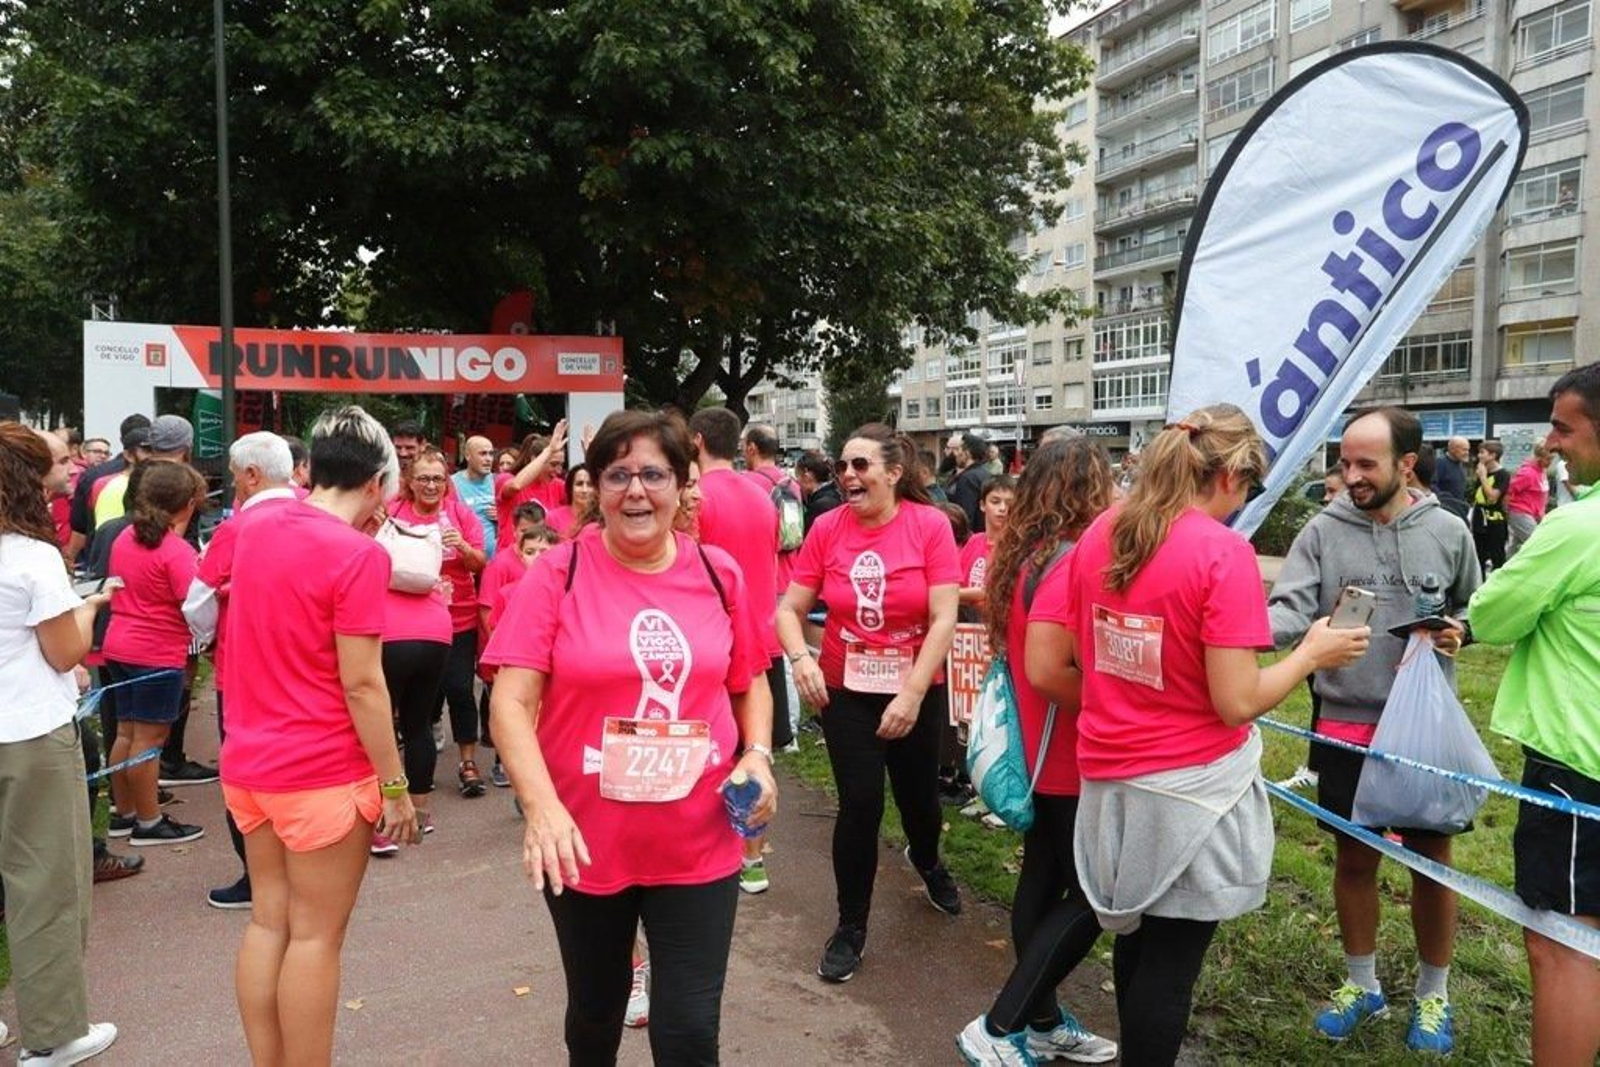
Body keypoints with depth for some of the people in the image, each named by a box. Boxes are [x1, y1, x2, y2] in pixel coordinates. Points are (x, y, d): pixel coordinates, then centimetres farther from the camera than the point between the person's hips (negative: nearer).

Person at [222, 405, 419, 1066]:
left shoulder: (254, 532, 5)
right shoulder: (359, 554, -17)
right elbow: (361, 685, -19)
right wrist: (395, 785, -11)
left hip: (248, 763, 7)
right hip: (324, 772, -7)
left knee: (267, 921, 16)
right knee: (315, 935, 5)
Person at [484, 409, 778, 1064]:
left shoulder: (719, 574, 0)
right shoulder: (556, 574, -9)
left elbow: (749, 685, 12)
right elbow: (511, 702, -14)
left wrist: (758, 755, -6)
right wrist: (541, 806, -28)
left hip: (700, 845, 1)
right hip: (586, 844, 0)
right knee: (595, 1010, 22)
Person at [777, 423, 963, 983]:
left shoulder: (930, 524, -14)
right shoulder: (827, 528, -9)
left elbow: (944, 619, -16)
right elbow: (789, 609, -5)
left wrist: (912, 694, -20)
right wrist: (800, 658, -24)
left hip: (916, 690, 0)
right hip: (845, 691, 0)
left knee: (917, 794, 18)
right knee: (860, 805, -2)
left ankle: (928, 863, 54)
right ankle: (851, 926, 19)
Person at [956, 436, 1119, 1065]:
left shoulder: (1027, 553, 6)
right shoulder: (1069, 562, -24)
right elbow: (1046, 669, -32)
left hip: (1038, 751, 9)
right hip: (1070, 759, -9)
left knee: (1045, 878, 18)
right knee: (1094, 895, 2)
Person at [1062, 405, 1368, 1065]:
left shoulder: (1099, 535, 1)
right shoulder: (1224, 552, -18)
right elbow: (1237, 702, -19)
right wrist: (1312, 654, -4)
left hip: (1109, 776, 6)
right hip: (1190, 787, -6)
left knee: (1137, 939, 24)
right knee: (1169, 960, 10)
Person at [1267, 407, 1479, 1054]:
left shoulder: (1448, 533, -2)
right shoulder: (1323, 531, -7)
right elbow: (1292, 610, -16)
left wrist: (1458, 632, -10)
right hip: (1346, 726, 0)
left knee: (1431, 858, 13)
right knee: (1354, 858, 13)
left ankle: (1432, 992, 34)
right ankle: (1361, 983, 33)